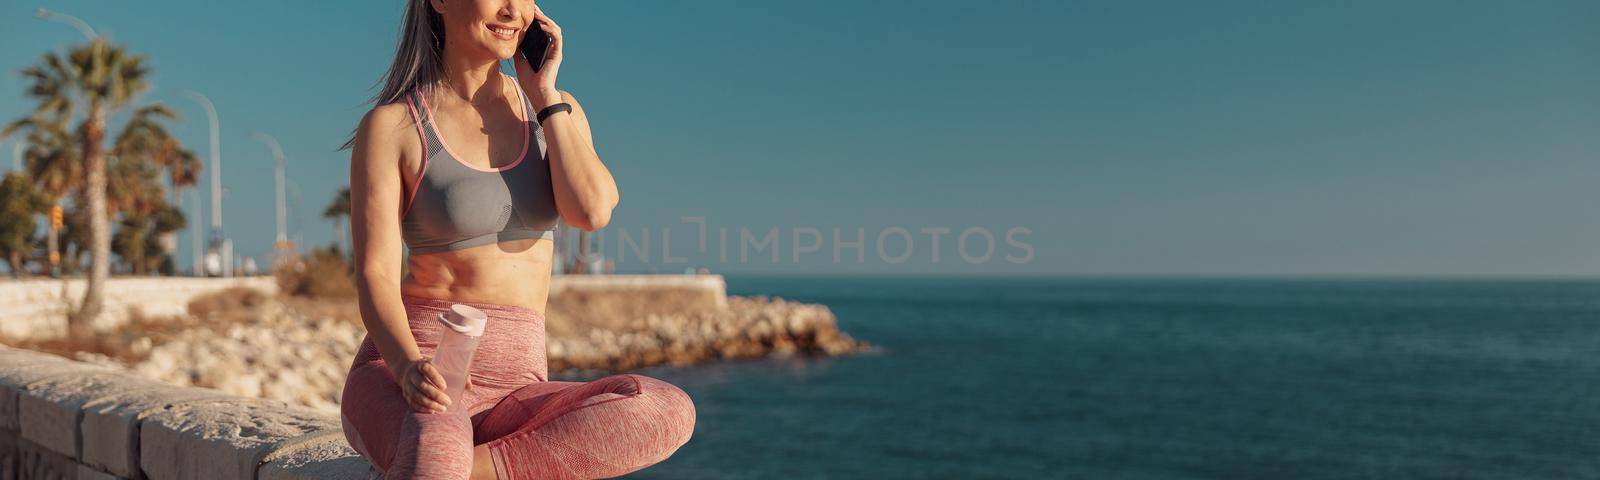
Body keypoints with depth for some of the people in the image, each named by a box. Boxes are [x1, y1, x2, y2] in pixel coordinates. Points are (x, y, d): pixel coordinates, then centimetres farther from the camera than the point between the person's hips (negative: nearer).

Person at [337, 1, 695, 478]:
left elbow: (591, 212, -8)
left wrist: (544, 93, -3)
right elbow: (374, 277, -10)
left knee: (670, 412, -27)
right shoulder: (390, 127, -1)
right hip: (402, 373, -4)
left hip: (514, 385, 4)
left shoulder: (554, 110, 11)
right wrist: (411, 366, -30)